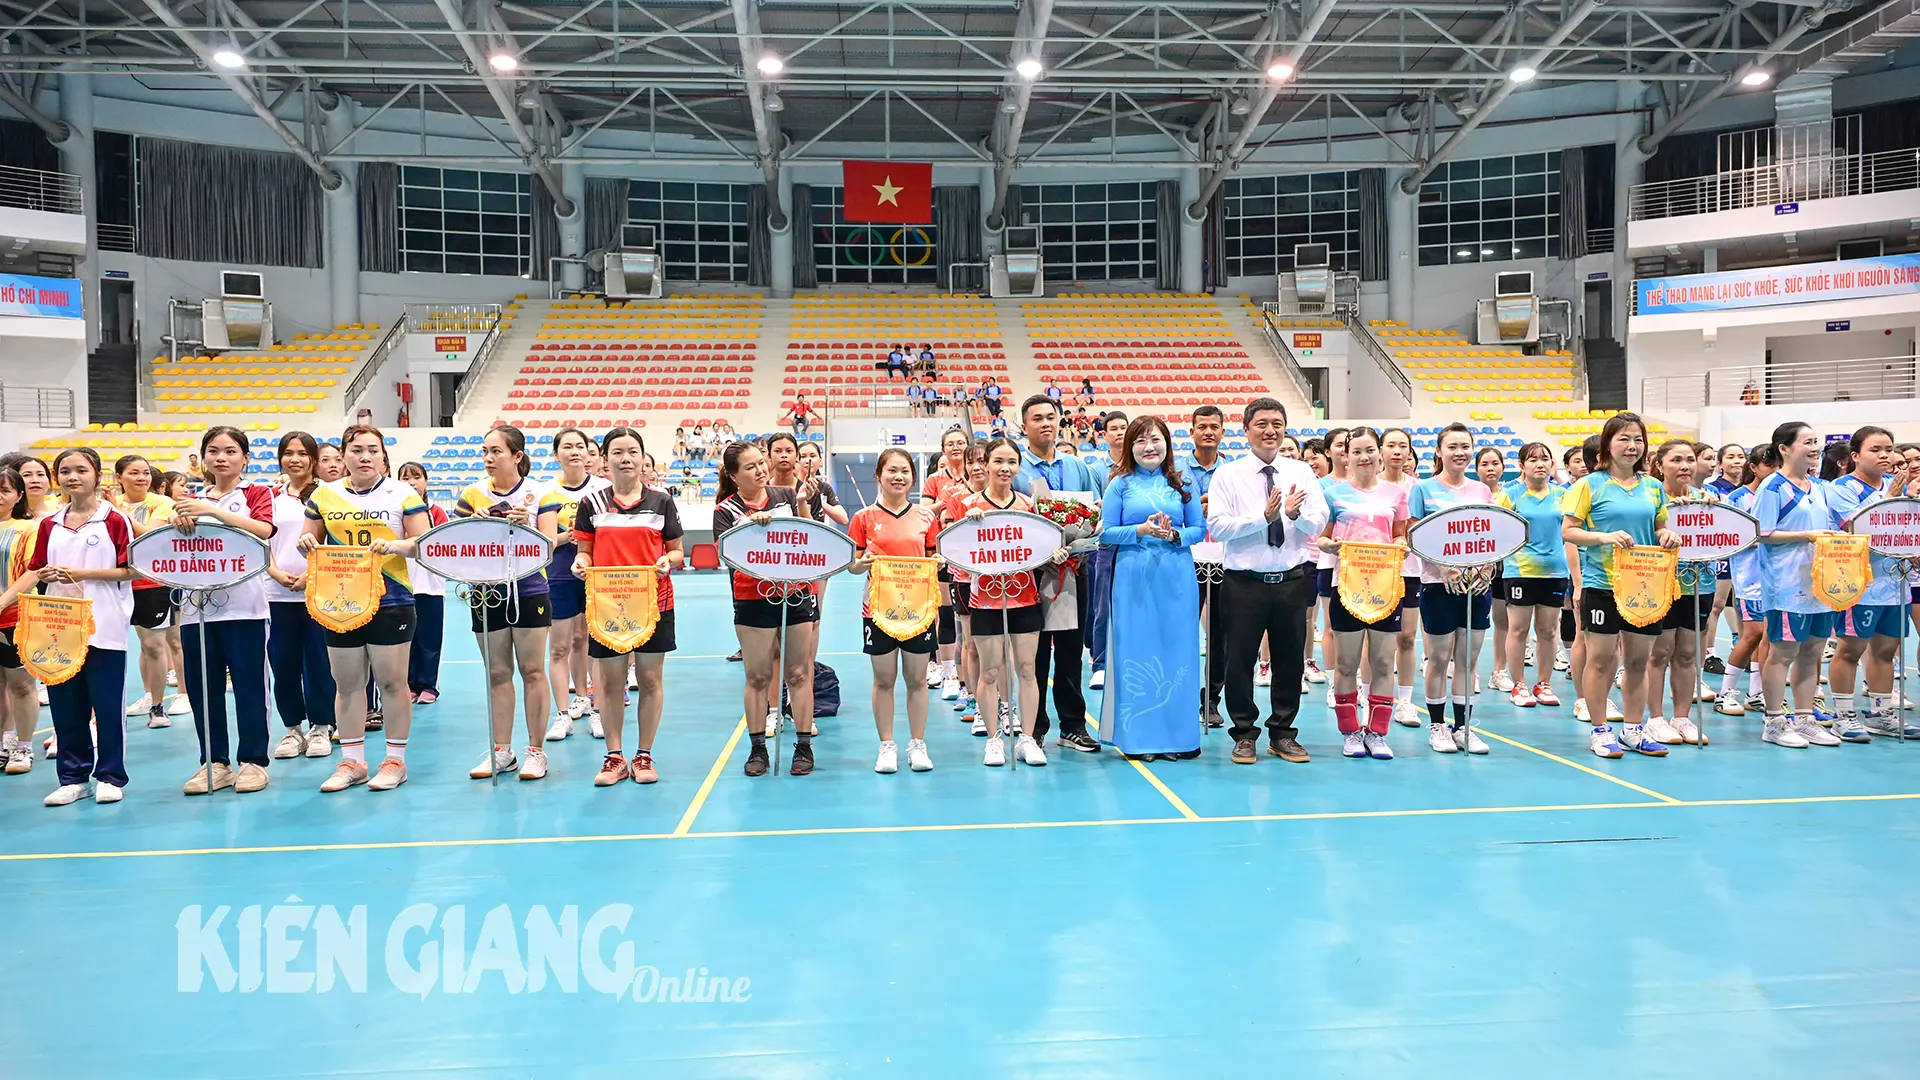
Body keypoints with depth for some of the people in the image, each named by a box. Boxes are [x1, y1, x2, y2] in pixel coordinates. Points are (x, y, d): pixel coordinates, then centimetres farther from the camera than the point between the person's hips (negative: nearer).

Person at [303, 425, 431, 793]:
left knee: (391, 682, 1)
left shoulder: (402, 494, 0)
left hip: (391, 601, -3)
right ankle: (351, 762, 17)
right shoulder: (323, 495, 9)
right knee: (347, 684, 8)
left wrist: (396, 545, -23)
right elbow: (312, 541, 14)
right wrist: (306, 542, -9)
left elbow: (424, 542, -4)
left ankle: (395, 761, 10)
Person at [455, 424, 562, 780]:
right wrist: (474, 525, -15)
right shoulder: (473, 494, 3)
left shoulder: (540, 493, -3)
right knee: (497, 673, 9)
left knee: (532, 670, 1)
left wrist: (526, 525, -25)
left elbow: (549, 545, -8)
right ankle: (502, 752, 18)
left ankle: (536, 751, 10)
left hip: (528, 592, -3)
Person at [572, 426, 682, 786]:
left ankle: (643, 756, 15)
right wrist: (581, 563, -14)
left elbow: (678, 553, 6)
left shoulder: (661, 502, 5)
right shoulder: (592, 503, 5)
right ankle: (614, 757, 15)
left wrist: (668, 561, -15)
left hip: (653, 603, 0)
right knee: (610, 681, 4)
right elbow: (584, 552, 8)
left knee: (650, 679, 3)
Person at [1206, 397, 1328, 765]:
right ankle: (1244, 734, 17)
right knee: (1240, 659, 3)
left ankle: (1283, 733, 24)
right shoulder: (1227, 475, -1)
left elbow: (1318, 523, -2)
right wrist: (1263, 516, -22)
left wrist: (1295, 513, -24)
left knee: (1291, 659, 10)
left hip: (1292, 579, 3)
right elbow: (1217, 527, -12)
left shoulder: (1301, 473, 6)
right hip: (1245, 582, -2)